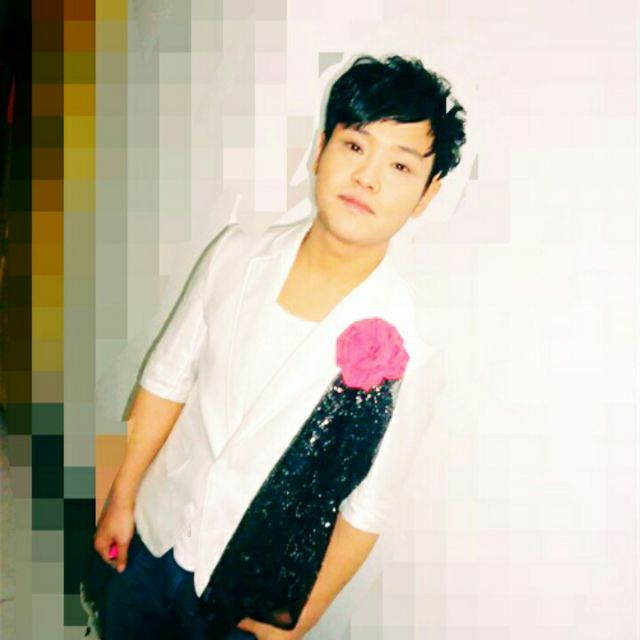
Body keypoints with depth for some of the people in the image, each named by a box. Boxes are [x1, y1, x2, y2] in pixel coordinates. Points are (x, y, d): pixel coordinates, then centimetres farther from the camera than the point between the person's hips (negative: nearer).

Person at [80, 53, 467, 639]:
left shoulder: (400, 344, -24)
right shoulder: (237, 254, -14)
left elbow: (366, 512, -13)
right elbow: (169, 377, -2)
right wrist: (122, 497, 5)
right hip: (154, 535, 4)